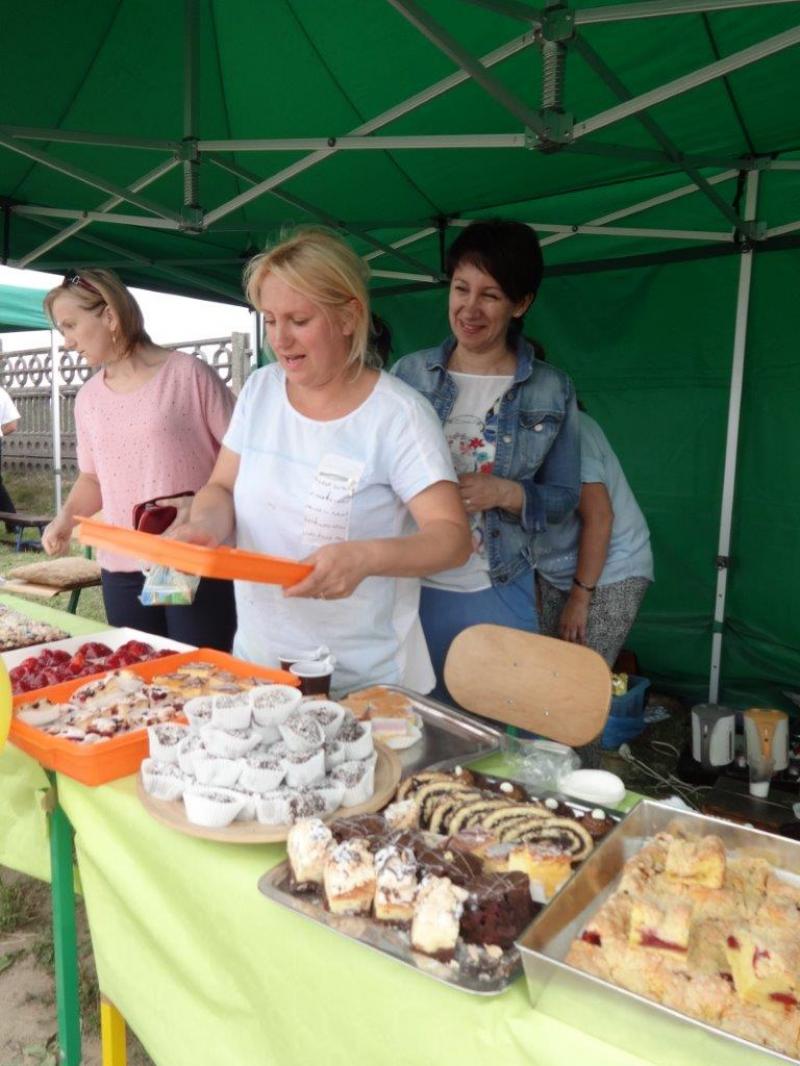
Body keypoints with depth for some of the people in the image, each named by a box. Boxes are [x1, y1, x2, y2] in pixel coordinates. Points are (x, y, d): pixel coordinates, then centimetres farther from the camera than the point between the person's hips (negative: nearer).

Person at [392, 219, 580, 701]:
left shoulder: (551, 391, -2)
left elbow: (564, 496, 2)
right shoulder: (409, 373, 1)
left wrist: (506, 493, -17)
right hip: (408, 584, 1)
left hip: (497, 596, -1)